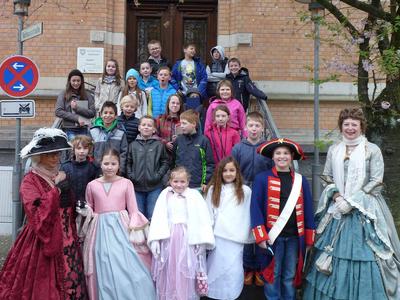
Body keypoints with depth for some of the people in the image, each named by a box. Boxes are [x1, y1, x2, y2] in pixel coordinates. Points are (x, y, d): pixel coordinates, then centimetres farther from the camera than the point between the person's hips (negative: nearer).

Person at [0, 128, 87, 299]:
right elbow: (37, 214, -19)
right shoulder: (30, 181, -5)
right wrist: (57, 189, -17)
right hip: (41, 242, -5)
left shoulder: (62, 177, 12)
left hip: (66, 241, 5)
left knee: (69, 284, 2)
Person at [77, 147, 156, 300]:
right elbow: (90, 209, 16)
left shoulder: (126, 183, 1)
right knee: (105, 272, 4)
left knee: (127, 268, -6)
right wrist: (85, 212, -6)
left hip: (122, 229, -1)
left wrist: (133, 225, -15)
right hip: (101, 230, 1)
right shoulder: (92, 185, 6)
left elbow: (133, 209, 1)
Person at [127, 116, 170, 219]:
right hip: (137, 186, 2)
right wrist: (130, 176, -3)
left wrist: (158, 175, -9)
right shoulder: (133, 145, 6)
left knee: (153, 216, 1)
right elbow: (128, 162, 10)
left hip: (155, 187, -2)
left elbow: (165, 162, 2)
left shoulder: (159, 145, 1)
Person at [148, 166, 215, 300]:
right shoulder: (165, 195, 3)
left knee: (185, 273, 4)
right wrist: (155, 239, -11)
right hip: (167, 239, 2)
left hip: (187, 239, -2)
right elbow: (157, 218, -1)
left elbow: (202, 219, -6)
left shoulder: (194, 195, -2)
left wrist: (201, 241, -12)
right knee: (168, 271, 9)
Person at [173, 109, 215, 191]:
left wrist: (205, 182, -7)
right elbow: (172, 160, 13)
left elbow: (210, 163, -3)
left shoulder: (203, 140, -4)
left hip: (197, 186, -3)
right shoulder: (178, 140, 5)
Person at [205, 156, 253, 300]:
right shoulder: (213, 190, 8)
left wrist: (248, 235, 5)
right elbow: (208, 214, 9)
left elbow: (249, 215, 6)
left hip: (236, 239, -1)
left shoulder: (245, 191, 4)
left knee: (234, 271, -4)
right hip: (217, 237, 1)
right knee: (217, 269, 6)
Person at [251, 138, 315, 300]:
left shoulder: (301, 180, 7)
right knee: (273, 275, 6)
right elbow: (255, 208, -7)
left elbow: (308, 210, 9)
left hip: (295, 236, 3)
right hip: (273, 236, -3)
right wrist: (261, 236, -13)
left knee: (290, 276, 13)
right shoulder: (262, 179, -3)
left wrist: (309, 238, 7)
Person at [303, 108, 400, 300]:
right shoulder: (334, 150, 8)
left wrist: (351, 201, -13)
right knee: (334, 254, 5)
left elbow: (376, 182, -7)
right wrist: (337, 197, -8)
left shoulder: (372, 150, -3)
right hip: (337, 208, 3)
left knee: (363, 254, -4)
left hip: (365, 210, -3)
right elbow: (327, 177, 11)